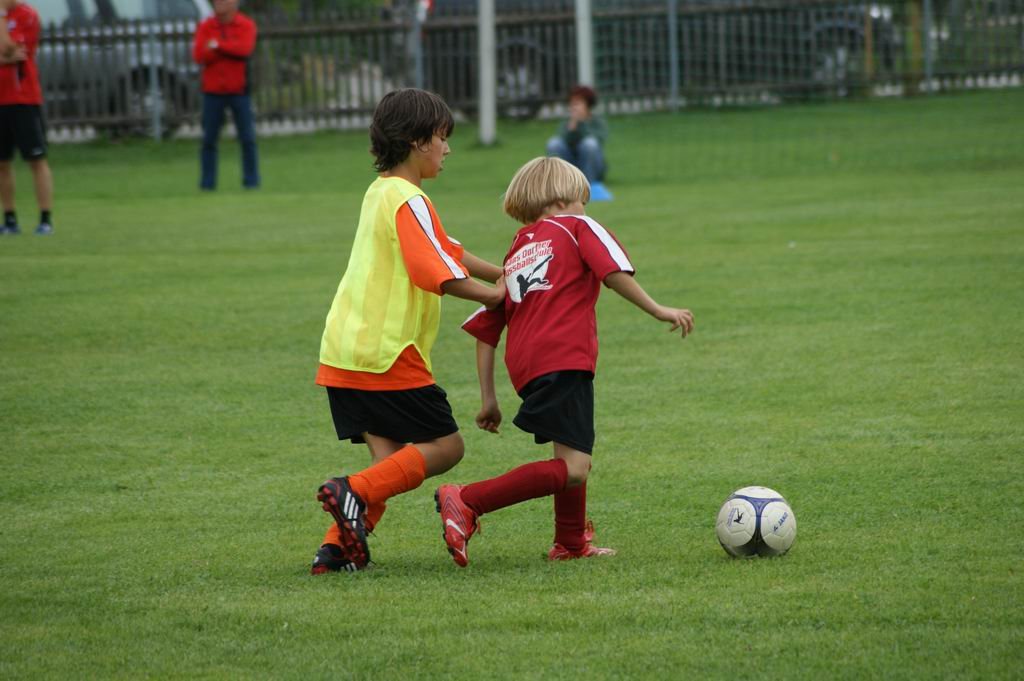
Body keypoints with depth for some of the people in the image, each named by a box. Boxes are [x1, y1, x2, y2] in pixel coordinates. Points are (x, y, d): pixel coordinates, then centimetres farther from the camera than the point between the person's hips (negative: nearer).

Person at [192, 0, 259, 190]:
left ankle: (251, 180, 5)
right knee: (209, 139, -1)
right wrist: (231, 48, -13)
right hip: (213, 91, 1)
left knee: (247, 139, -2)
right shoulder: (205, 27, 4)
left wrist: (218, 46, -15)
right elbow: (199, 56, -8)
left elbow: (245, 49, -18)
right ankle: (207, 182, 3)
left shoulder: (246, 26, 0)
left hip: (239, 91, -1)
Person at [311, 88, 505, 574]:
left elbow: (445, 251, 25)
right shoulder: (409, 202, -13)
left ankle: (338, 547, -6)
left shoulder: (380, 193, 18)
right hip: (387, 354, -9)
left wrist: (503, 275, 25)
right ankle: (355, 492, -17)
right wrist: (494, 295, -3)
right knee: (444, 447, -1)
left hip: (343, 352, 9)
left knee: (390, 458, 7)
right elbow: (440, 274, -18)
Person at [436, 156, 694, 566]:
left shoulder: (514, 255, 29)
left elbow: (484, 331, 25)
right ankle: (467, 502, -23)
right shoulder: (577, 227, 14)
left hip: (524, 365, 8)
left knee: (572, 458, 28)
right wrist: (658, 311, -1)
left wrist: (489, 399, 28)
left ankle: (571, 543, 37)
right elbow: (613, 270, -6)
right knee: (571, 470, -15)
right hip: (563, 360, -8)